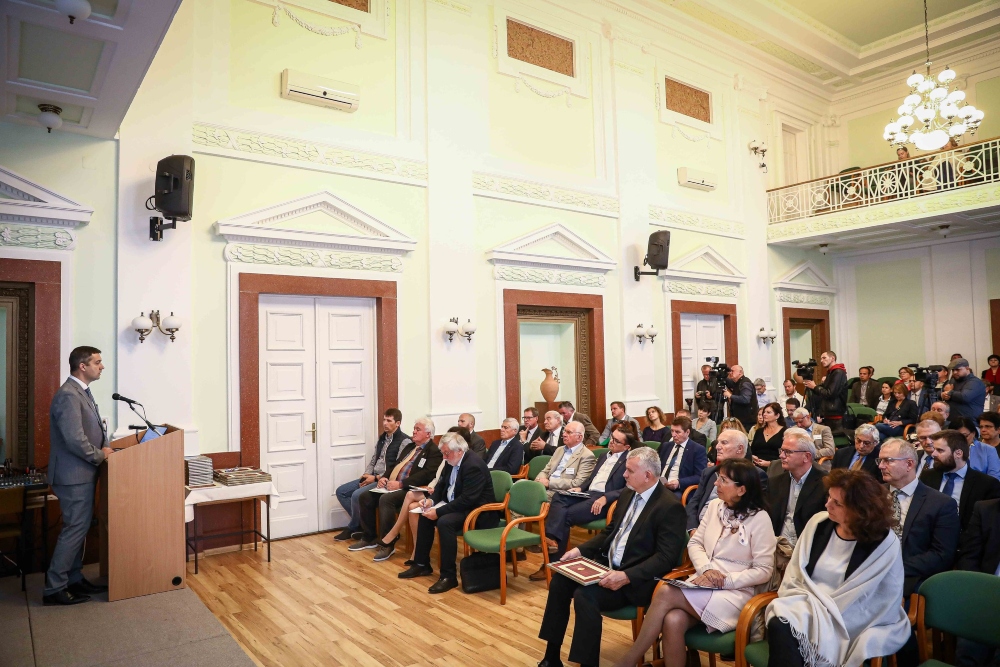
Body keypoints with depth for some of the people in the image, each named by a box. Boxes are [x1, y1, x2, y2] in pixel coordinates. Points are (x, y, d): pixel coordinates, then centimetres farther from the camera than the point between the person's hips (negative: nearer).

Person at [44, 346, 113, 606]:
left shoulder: (81, 392, 12)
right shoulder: (68, 395, -21)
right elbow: (75, 440, -26)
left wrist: (103, 449, 5)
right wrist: (100, 455, -14)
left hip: (82, 474, 10)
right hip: (74, 476, -10)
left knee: (79, 528, 16)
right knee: (74, 529, -3)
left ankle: (74, 579, 26)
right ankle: (54, 589, 7)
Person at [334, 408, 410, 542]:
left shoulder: (404, 441, -11)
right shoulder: (382, 438, 15)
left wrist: (376, 478, -16)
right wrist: (366, 475, -2)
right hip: (373, 477, 9)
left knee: (357, 495, -26)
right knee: (341, 491, 2)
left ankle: (353, 528, -1)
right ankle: (360, 523, 7)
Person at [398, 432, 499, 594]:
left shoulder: (473, 466, -25)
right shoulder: (451, 462, 3)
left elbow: (467, 500, -30)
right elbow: (442, 485, 14)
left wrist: (439, 511, -28)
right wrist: (432, 500, -7)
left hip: (477, 511, -10)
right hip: (456, 506, 10)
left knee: (444, 522, -31)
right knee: (425, 516, 2)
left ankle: (449, 575, -21)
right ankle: (422, 564, 13)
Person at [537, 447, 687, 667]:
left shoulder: (670, 506, -17)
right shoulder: (628, 494, 9)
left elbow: (666, 558, -22)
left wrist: (626, 576, -31)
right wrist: (580, 550, 3)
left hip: (637, 580, -8)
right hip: (607, 565, 8)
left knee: (585, 595, -28)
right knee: (560, 580, -9)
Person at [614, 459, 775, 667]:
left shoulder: (759, 519, -8)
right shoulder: (715, 505, 9)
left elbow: (764, 571, -8)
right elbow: (694, 543, 11)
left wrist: (725, 580, -17)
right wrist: (706, 569, -9)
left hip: (735, 593, -5)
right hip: (703, 584, 5)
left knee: (666, 593, -29)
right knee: (673, 621, -30)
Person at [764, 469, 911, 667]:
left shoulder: (885, 543, -10)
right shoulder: (819, 522, 1)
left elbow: (885, 605, -6)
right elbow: (795, 574, 8)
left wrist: (827, 615, -10)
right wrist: (804, 602, -10)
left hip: (845, 622, -3)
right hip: (807, 606, 4)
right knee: (779, 625, -32)